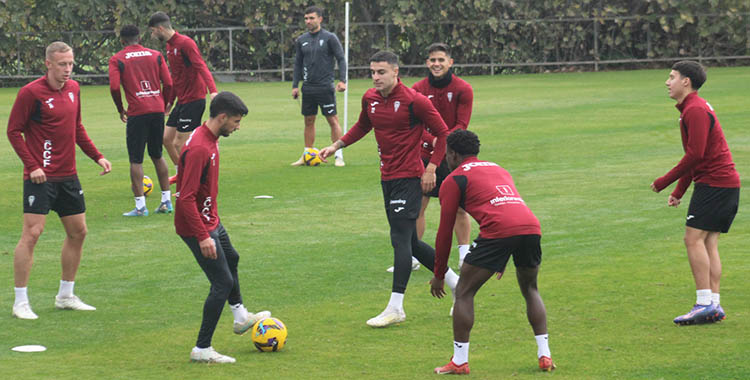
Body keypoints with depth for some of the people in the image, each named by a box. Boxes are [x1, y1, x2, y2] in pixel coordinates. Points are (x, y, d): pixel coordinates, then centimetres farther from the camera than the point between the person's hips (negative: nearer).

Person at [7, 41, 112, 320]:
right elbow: (13, 131, -9)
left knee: (78, 232, 11)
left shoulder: (73, 89, 8)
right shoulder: (31, 93, -12)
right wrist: (32, 166, -17)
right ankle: (20, 302, -5)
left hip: (68, 176, 7)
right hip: (40, 177, -7)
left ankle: (66, 296, 25)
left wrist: (97, 156, 13)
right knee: (32, 233, -10)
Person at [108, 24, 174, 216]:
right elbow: (168, 83, 4)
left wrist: (120, 109, 4)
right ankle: (166, 201, 17)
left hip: (137, 113, -4)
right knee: (157, 155, 17)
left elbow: (114, 87, -10)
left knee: (135, 160, 2)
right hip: (157, 110, 4)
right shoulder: (155, 55, 9)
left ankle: (140, 206, -2)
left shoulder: (117, 59, 0)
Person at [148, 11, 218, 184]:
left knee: (179, 144, -9)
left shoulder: (185, 43, -16)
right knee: (166, 138, 13)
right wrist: (170, 101, 28)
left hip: (193, 100, -9)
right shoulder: (169, 46, 14)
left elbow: (201, 67, -26)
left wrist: (212, 90, -39)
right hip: (182, 101, 9)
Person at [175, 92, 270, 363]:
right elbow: (186, 198, -30)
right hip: (198, 228, -11)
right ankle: (202, 349, 1)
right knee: (223, 283, -7)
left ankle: (241, 317, 52)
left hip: (211, 221, 11)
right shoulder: (199, 149, -28)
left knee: (231, 260, 30)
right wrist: (203, 237, -31)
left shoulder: (209, 139, 4)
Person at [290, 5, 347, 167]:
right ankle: (306, 156, 15)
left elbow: (341, 59, -3)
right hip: (308, 88, 4)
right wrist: (295, 85, 10)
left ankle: (339, 156, 0)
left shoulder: (329, 38, -4)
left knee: (333, 120, -4)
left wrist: (342, 80, -13)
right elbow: (298, 64, 16)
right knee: (309, 121, 8)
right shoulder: (301, 40, 9)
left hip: (325, 87, -4)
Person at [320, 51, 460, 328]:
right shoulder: (370, 98, 6)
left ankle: (395, 308, -11)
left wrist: (431, 168, -11)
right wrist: (336, 145, 15)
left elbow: (443, 134, -7)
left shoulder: (414, 100, -14)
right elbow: (362, 126, 26)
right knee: (409, 242, 13)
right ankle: (455, 283, 29)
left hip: (409, 178, -8)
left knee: (400, 240, -12)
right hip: (387, 178, 8)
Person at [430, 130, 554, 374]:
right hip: (531, 226, 6)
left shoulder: (454, 179, 15)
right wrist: (503, 262, 55)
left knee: (464, 293, 9)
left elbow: (445, 231, 13)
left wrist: (439, 275, 22)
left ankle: (459, 361, 7)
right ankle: (544, 356, 19)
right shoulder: (499, 170, 34)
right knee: (530, 290, 27)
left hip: (498, 230, -6)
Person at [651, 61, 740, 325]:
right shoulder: (691, 109, 20)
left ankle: (705, 304, -15)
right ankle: (713, 305, 6)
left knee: (694, 238, -12)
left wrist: (665, 181, -15)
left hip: (714, 182, -10)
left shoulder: (696, 111, -14)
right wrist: (679, 191, 24)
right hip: (726, 183, 10)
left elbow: (695, 154, -22)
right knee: (708, 244, 8)